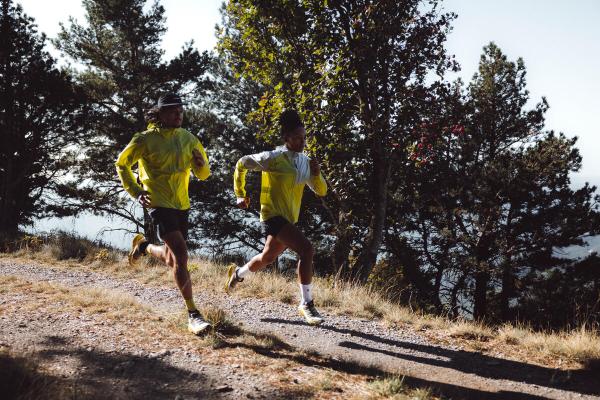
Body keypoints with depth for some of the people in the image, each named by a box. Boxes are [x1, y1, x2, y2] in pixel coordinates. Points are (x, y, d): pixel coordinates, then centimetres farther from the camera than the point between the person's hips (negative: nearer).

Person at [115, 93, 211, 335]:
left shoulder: (188, 138, 4)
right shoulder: (146, 139, -8)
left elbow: (203, 174, 10)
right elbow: (122, 164, 4)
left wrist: (201, 165, -13)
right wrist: (136, 191, -7)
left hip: (182, 205, 6)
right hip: (159, 203, -6)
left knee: (171, 261, 16)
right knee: (181, 254, -20)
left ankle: (144, 246, 49)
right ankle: (193, 315, -16)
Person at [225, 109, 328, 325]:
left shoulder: (305, 161, 4)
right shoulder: (274, 158, -15)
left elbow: (321, 191, 7)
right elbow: (241, 164, -3)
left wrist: (316, 174, -14)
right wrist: (241, 194, 1)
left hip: (289, 218, 8)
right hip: (273, 215, -8)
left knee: (268, 257, 25)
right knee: (306, 249, -25)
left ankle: (237, 273, 54)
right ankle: (306, 304, -16)